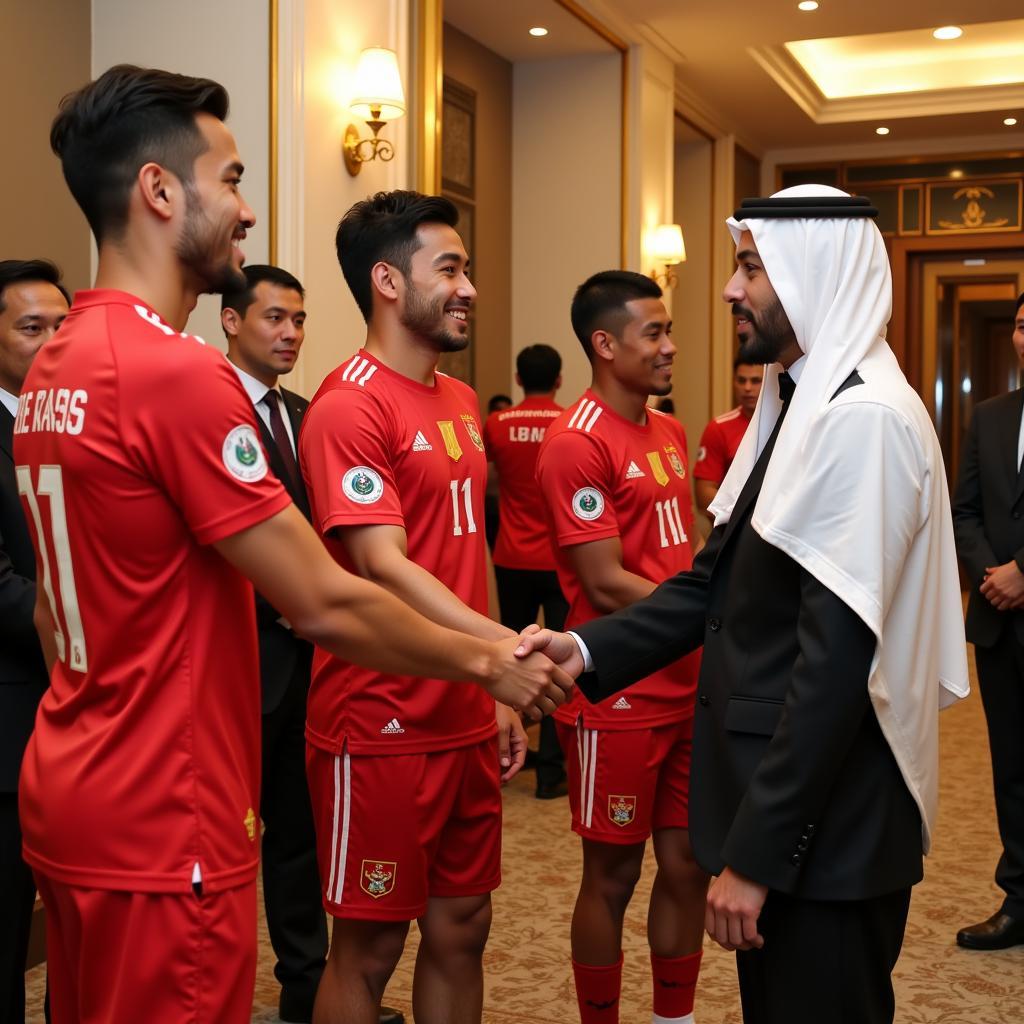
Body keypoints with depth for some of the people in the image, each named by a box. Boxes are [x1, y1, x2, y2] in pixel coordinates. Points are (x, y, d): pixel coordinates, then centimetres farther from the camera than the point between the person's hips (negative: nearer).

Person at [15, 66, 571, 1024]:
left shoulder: (49, 372, 7)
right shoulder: (179, 374, -21)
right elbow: (325, 605, -19)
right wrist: (487, 663, -5)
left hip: (71, 798, 9)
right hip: (164, 826, -9)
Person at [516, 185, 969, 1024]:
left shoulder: (865, 417, -20)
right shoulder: (796, 404, 10)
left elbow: (836, 657, -24)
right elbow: (717, 582, 10)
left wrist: (757, 852, -22)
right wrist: (587, 649, -3)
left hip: (826, 823, -9)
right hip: (774, 795, 9)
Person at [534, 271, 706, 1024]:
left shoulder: (671, 433, 12)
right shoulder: (577, 444, -15)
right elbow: (607, 586, -18)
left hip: (689, 690, 8)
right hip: (619, 700, -8)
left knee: (689, 864, 15)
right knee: (614, 876, 6)